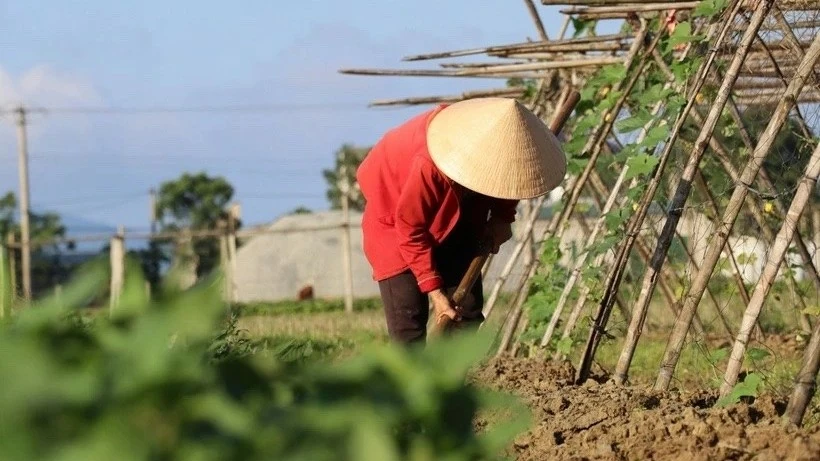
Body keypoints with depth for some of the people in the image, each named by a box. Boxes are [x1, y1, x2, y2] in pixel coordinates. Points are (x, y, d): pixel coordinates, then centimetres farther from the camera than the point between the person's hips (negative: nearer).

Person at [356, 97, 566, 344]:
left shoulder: (495, 148, -25)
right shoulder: (428, 166, -42)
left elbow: (507, 181, 1)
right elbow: (411, 231, -29)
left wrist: (502, 217, -16)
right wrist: (434, 291, -28)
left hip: (457, 215, 6)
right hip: (396, 221, -6)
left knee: (468, 308, -2)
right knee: (408, 316, -14)